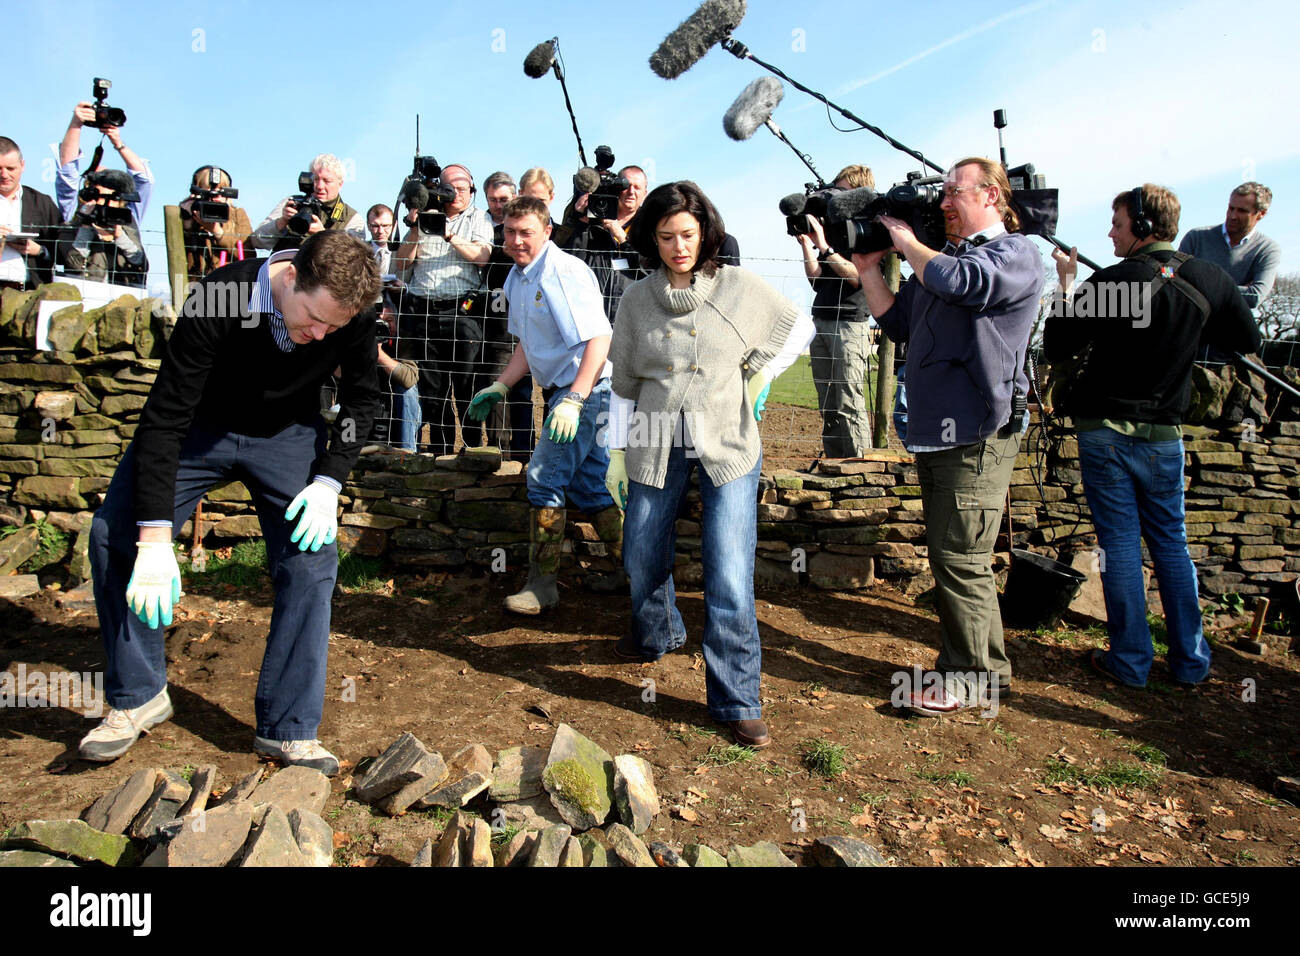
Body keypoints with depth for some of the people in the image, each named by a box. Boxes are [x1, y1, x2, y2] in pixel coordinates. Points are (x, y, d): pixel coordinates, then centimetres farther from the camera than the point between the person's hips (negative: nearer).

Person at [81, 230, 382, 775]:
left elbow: (361, 399, -5)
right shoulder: (219, 301, -32)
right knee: (113, 537, -13)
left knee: (311, 559, -15)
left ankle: (287, 729, -5)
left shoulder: (354, 317, -24)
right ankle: (138, 697, 6)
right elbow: (165, 417, -30)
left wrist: (329, 481, -18)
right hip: (199, 425, -1)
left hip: (289, 433, 1)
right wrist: (155, 538, -32)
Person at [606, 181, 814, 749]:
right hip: (655, 447, 3)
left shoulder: (739, 288, 0)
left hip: (729, 446, -2)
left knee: (730, 578, -9)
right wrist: (616, 453, 7)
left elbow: (798, 327, 15)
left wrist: (760, 375, 5)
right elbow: (624, 383, 9)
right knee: (643, 558, 13)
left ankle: (737, 700, 2)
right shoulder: (637, 300, 4)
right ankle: (655, 636, 45)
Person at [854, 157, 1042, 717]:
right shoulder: (940, 255, 20)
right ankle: (986, 667, 28)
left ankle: (970, 678, 9)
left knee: (960, 558, -5)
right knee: (950, 556, 14)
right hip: (934, 430, 9)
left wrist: (904, 239, -8)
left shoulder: (1016, 254, -5)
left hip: (977, 434, -9)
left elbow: (955, 280, -24)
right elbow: (897, 322, 18)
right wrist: (868, 267, 9)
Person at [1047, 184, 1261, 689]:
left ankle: (1130, 661, 10)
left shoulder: (1107, 284, -15)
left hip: (1106, 432, -4)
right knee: (1171, 542, 15)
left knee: (1120, 543, 3)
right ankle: (1190, 661, 22)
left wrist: (1067, 286, 3)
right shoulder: (1209, 279, 0)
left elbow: (1056, 347, -8)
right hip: (1164, 434, 4)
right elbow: (1249, 340, 13)